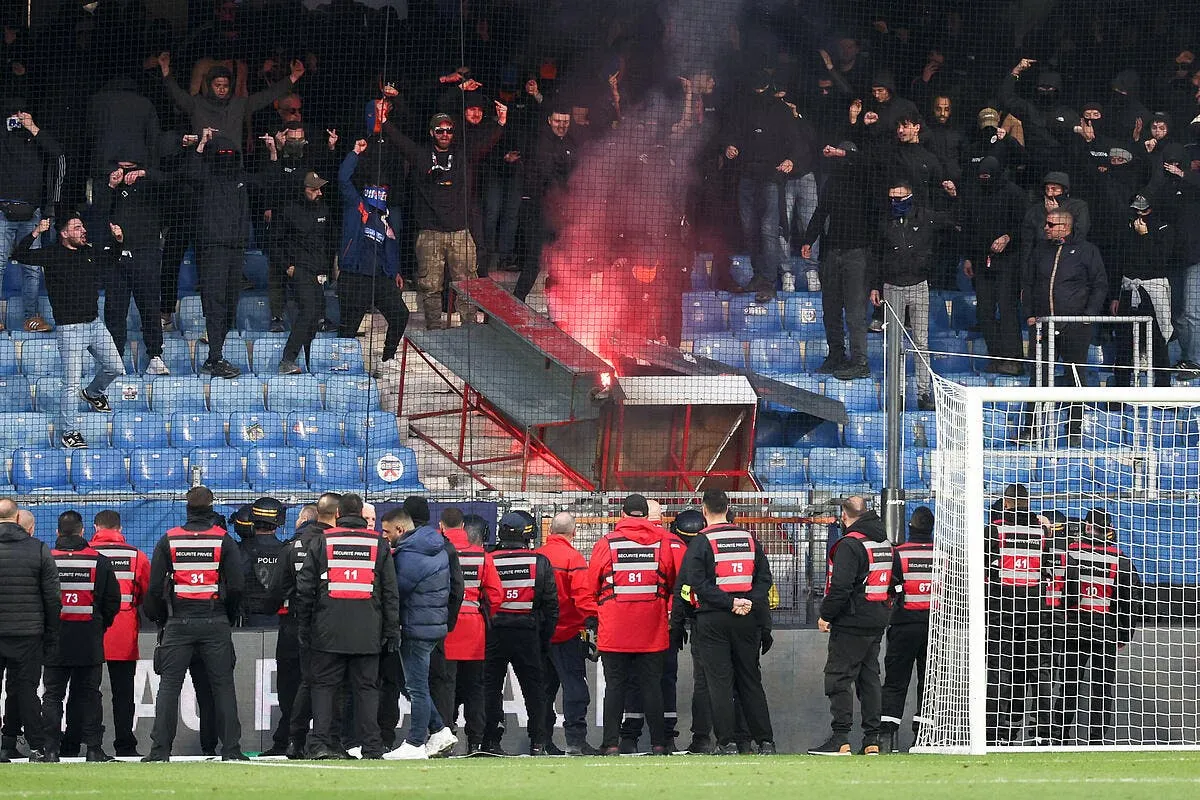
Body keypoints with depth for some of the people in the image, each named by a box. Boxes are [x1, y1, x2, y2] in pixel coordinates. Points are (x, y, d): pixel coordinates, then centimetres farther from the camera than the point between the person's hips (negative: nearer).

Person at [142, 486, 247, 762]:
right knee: (223, 685, 3)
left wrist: (161, 619, 13)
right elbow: (237, 585, -1)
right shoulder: (224, 540, 0)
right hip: (215, 623, 0)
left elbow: (155, 587, 1)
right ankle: (231, 748, 0)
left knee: (169, 685, 2)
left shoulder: (169, 540, 2)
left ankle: (160, 749, -4)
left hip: (178, 623, 0)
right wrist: (228, 616, 14)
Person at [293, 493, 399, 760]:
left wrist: (303, 628, 10)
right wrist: (392, 631, 10)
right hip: (367, 632, 1)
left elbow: (304, 589, 4)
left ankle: (320, 743, -7)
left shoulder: (321, 542, 4)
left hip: (329, 630, -1)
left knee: (323, 685, 4)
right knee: (366, 687, 4)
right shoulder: (378, 544, 7)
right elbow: (390, 591, 7)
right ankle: (372, 747, 1)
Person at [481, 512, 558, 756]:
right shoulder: (540, 562, 1)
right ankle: (538, 742, 4)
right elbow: (551, 605, 3)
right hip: (528, 634, 1)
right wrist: (545, 639, 11)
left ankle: (491, 740, 1)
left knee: (491, 687, 6)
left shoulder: (489, 561, -4)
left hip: (494, 634, -1)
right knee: (533, 688, 8)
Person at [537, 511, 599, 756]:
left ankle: (542, 740, 15)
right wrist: (592, 621, -16)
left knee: (544, 688, 14)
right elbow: (583, 594, -19)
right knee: (574, 685, -4)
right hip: (566, 634, -6)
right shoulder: (573, 557, -11)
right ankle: (575, 740, -11)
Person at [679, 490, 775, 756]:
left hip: (713, 620, -4)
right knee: (750, 680, 10)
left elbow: (697, 583, -14)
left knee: (719, 681, 0)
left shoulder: (701, 542, -6)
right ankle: (765, 741, 8)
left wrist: (729, 602, -13)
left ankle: (727, 742, -4)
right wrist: (750, 601, -4)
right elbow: (764, 577, 6)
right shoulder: (749, 538, 8)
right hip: (747, 619, 4)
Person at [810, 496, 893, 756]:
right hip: (877, 622, 8)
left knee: (839, 677, -5)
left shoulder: (850, 544, -15)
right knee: (869, 678, 12)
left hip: (851, 623, -8)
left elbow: (841, 586, -21)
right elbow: (894, 582, 21)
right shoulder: (885, 543, 13)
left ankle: (840, 739, -11)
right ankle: (872, 740, 11)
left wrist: (826, 615, -11)